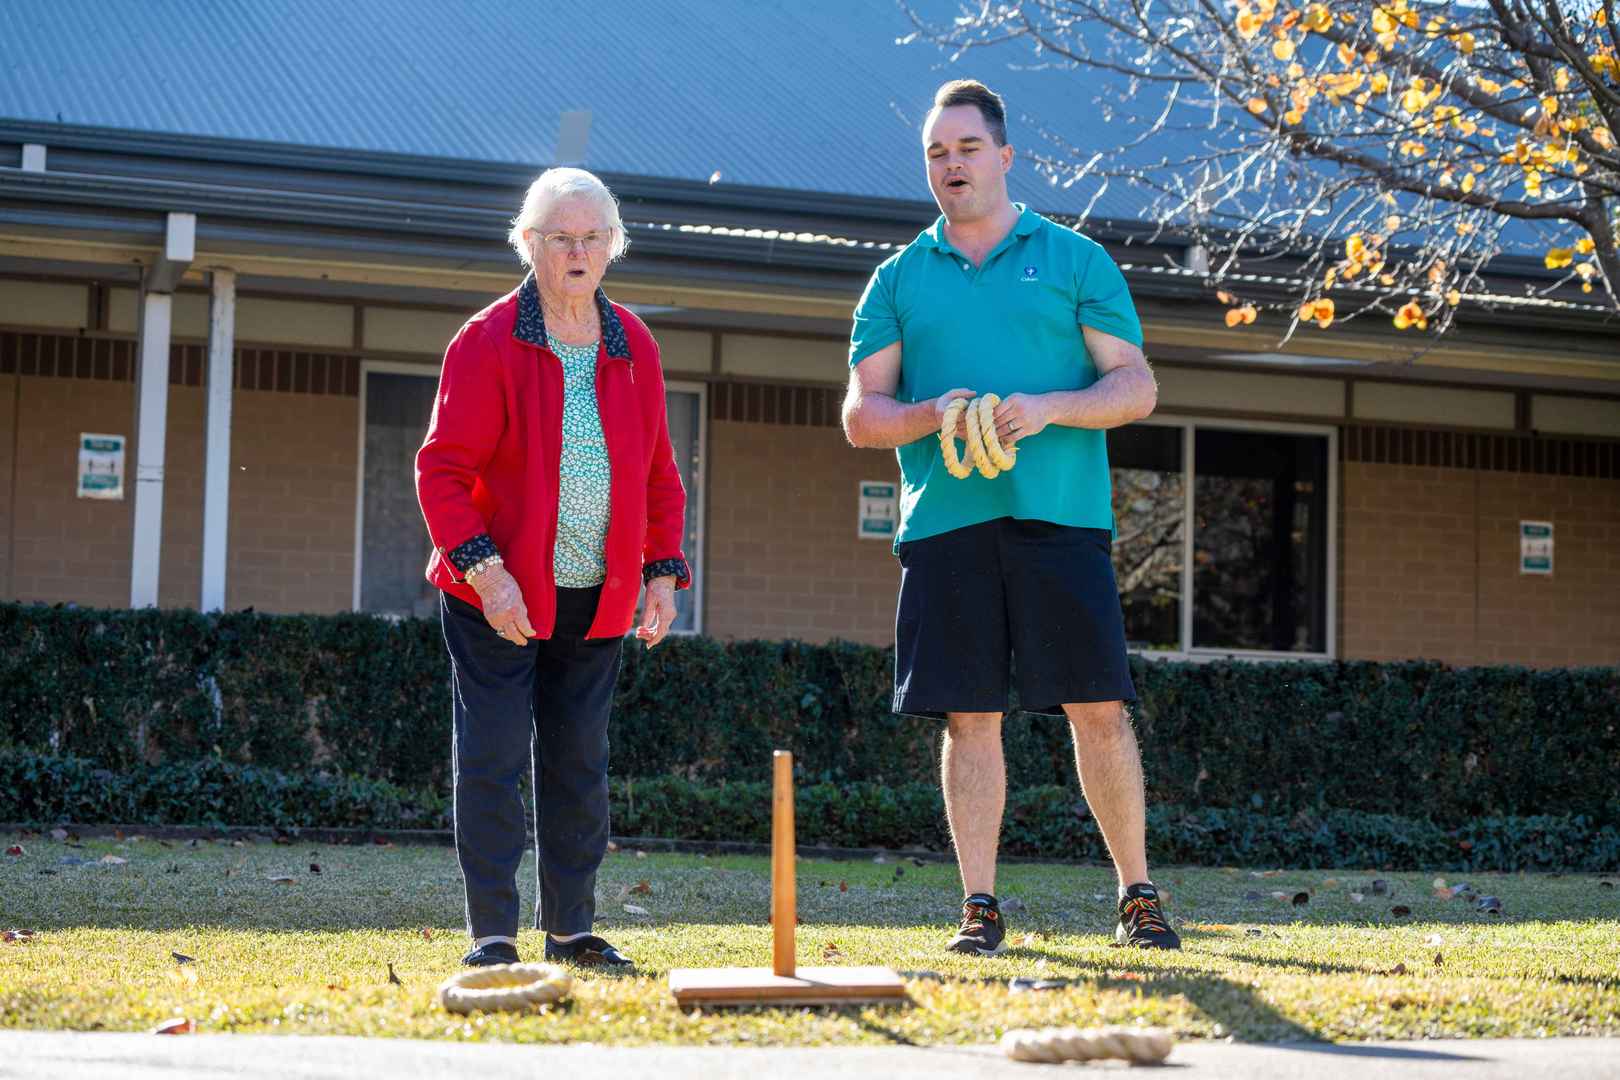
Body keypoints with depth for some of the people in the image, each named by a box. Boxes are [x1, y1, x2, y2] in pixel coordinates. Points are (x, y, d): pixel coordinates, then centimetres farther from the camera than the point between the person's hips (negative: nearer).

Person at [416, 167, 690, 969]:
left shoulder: (634, 348, 8)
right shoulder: (487, 344, -8)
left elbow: (657, 474, 14)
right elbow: (443, 468, -11)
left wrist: (662, 573, 6)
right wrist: (483, 569, -20)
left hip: (598, 601, 5)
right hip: (499, 597, -5)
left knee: (579, 761, 10)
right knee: (494, 758, -4)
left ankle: (570, 927, 20)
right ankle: (491, 932, 3)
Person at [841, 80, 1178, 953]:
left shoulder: (1075, 260, 10)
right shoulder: (898, 280, 14)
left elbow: (1137, 386, 5)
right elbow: (861, 414, 10)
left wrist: (1049, 408, -13)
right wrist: (932, 415, -11)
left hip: (1060, 515, -1)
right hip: (944, 521, 2)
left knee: (1098, 707, -4)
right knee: (970, 717, 1)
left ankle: (1138, 894, 7)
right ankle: (979, 906, 8)